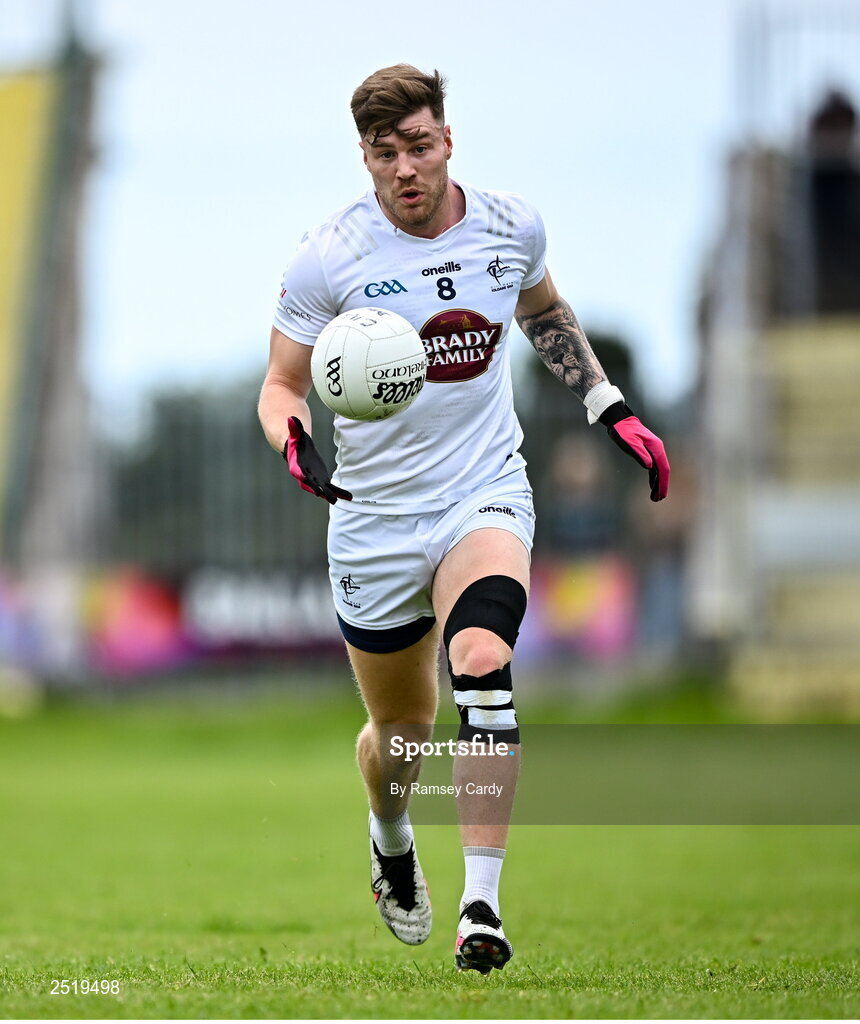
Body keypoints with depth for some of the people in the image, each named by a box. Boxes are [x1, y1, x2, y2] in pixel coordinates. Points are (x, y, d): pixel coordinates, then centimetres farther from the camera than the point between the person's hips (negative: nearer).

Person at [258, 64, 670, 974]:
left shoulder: (511, 226, -2)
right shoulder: (330, 256, -10)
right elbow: (281, 385, -2)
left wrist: (612, 413, 16)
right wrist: (294, 444, -25)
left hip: (485, 495, 0)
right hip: (375, 515, 0)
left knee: (483, 667, -28)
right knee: (401, 730, 11)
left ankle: (481, 904, -28)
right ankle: (391, 842, 48)